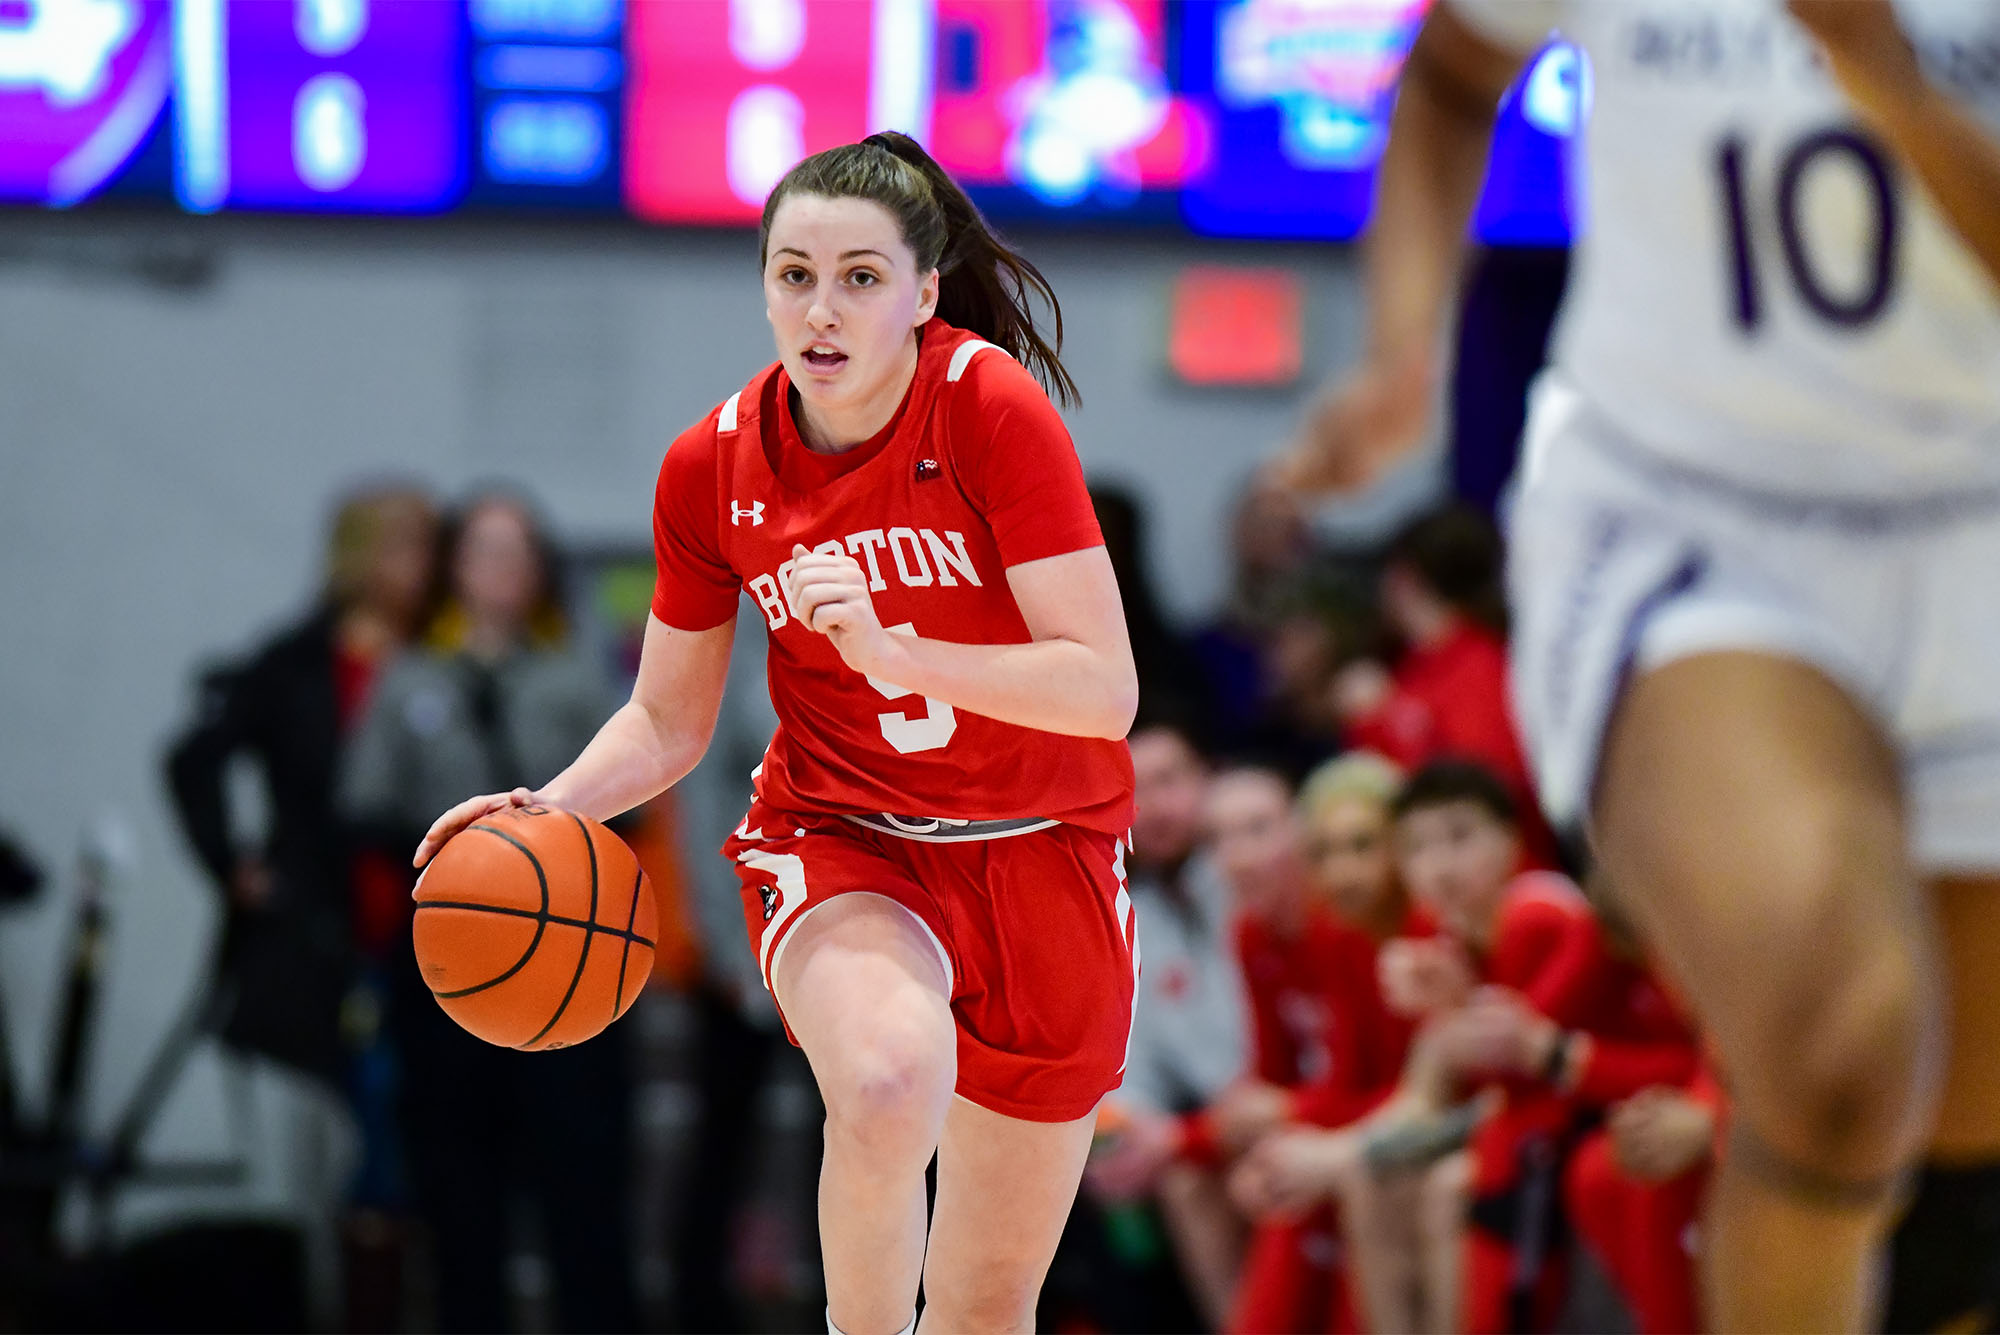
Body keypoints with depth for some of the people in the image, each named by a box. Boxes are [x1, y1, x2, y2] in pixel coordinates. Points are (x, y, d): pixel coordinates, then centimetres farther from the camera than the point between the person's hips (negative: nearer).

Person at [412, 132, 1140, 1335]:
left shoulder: (993, 407, -17)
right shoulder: (714, 466, -7)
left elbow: (1105, 690, -21)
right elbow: (669, 722, 5)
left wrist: (893, 652, -33)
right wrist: (554, 808, -15)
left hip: (1041, 852, 0)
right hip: (839, 840, 0)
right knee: (890, 1078, -37)